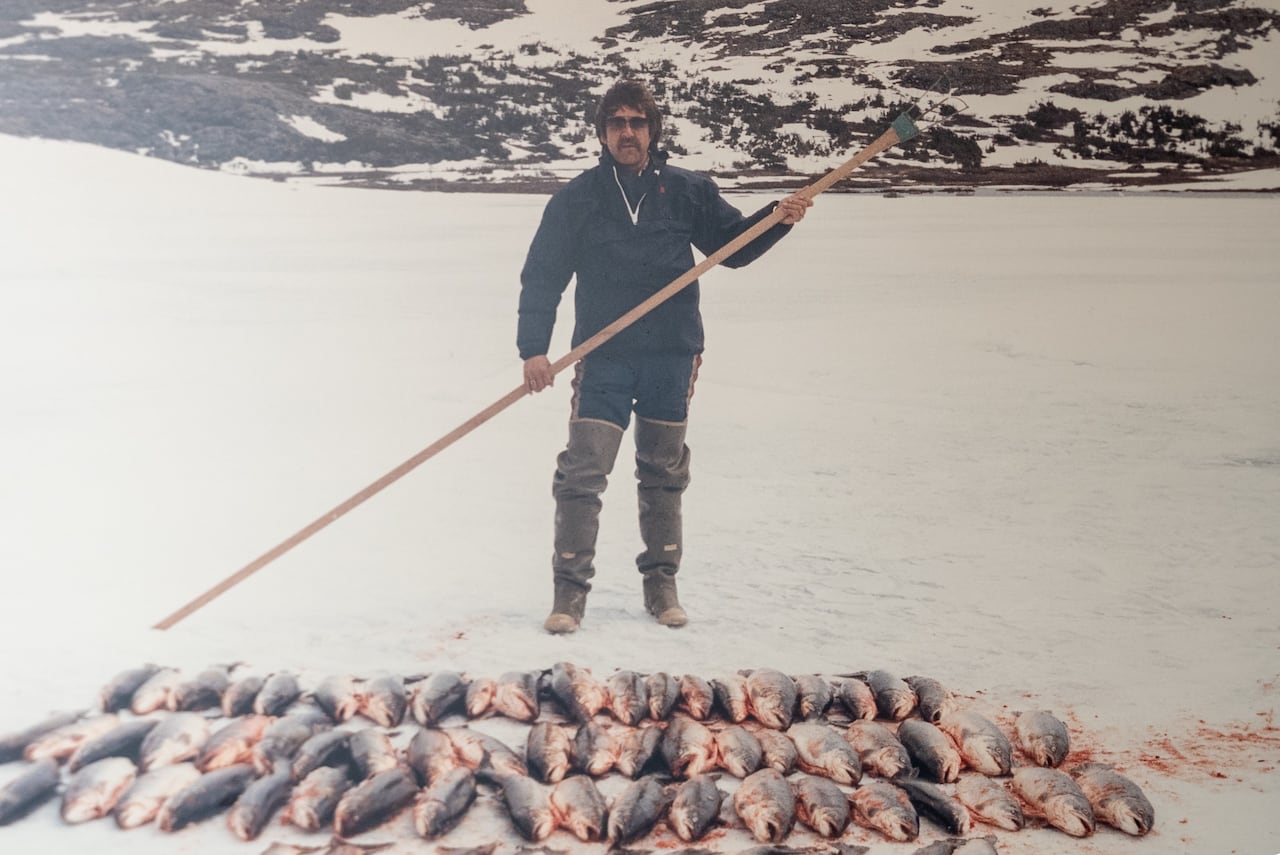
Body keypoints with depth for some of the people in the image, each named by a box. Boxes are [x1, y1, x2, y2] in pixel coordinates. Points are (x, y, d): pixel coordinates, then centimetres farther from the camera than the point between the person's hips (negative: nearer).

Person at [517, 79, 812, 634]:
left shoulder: (686, 191, 7)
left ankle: (661, 585, 24)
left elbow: (733, 245, 15)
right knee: (582, 473, -8)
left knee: (664, 474, 11)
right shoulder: (577, 198, 4)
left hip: (672, 357, 2)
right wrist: (533, 348, -6)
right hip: (603, 357, -1)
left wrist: (778, 218, -4)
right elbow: (542, 276, 3)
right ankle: (570, 589, 3)